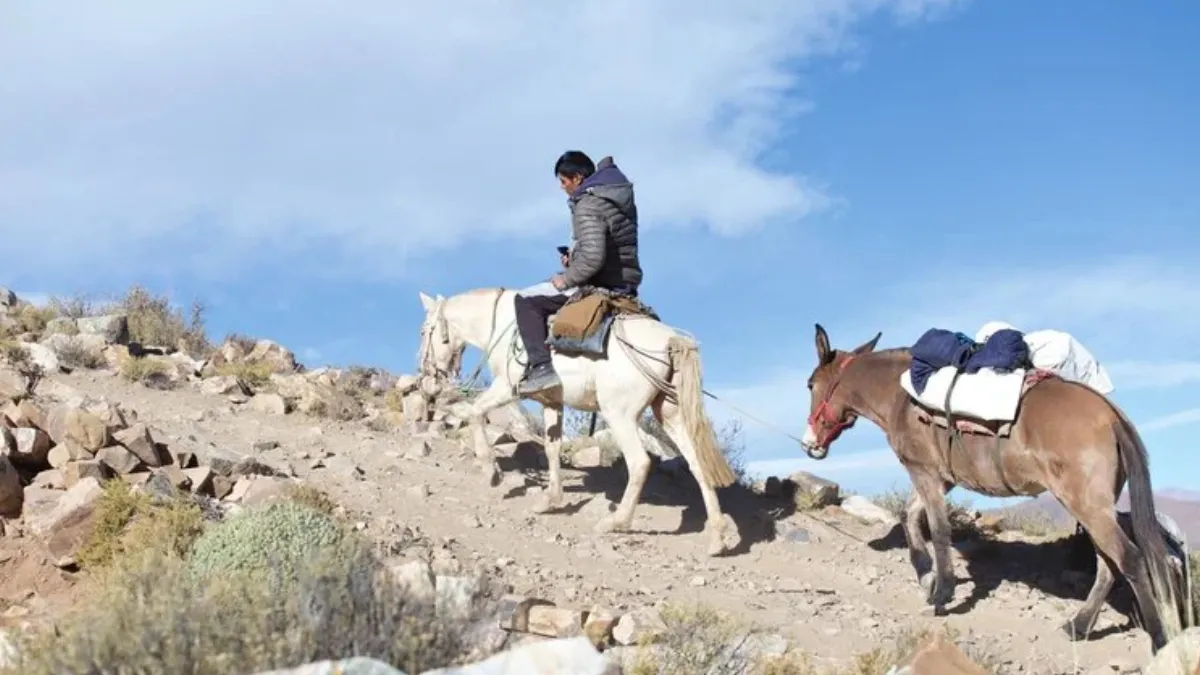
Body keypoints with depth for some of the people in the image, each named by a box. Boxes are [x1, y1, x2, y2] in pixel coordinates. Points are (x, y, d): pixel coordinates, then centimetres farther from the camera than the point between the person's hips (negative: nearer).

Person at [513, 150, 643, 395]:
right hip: (626, 286, 10)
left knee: (526, 302, -9)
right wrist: (574, 259, 14)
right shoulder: (621, 198, 12)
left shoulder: (588, 205, -17)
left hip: (599, 287, -10)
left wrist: (567, 279, -14)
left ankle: (541, 367, -21)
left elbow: (592, 257, -29)